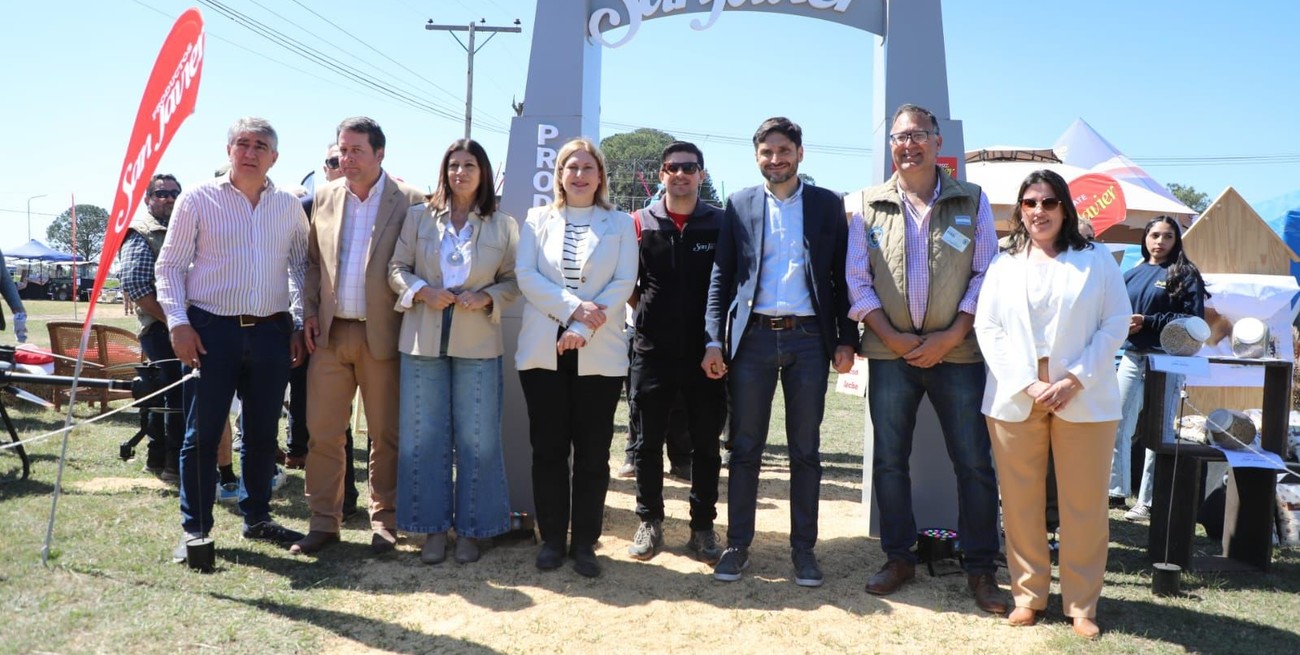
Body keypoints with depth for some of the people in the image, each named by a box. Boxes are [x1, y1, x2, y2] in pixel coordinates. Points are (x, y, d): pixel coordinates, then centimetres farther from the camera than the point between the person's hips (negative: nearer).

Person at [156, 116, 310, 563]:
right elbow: (169, 266, 0)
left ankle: (256, 517, 25)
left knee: (263, 432, 10)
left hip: (271, 331, 3)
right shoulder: (198, 199, 0)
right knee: (202, 433, 1)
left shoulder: (289, 207, 9)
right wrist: (178, 323, -10)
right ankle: (195, 529, 12)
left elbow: (301, 267, 15)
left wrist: (300, 325, 7)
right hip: (211, 329, -3)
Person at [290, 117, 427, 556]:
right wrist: (310, 312, 6)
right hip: (330, 333, 4)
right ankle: (323, 521, 17)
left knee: (385, 435, 6)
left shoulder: (409, 202, -4)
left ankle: (384, 522, 19)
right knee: (323, 433, 6)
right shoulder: (325, 197, 10)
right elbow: (312, 260, 16)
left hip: (382, 334, -3)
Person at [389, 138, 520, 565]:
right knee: (424, 437, 5)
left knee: (477, 438, 3)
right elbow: (396, 269, 8)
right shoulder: (419, 217, 7)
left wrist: (487, 297, -11)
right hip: (423, 340, 1)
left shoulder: (503, 225, 5)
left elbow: (513, 281, 7)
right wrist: (422, 291, -11)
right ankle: (434, 528, 17)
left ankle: (470, 529, 16)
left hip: (478, 343, -1)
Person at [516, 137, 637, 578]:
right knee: (548, 448, 4)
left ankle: (585, 542, 14)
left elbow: (623, 283, -3)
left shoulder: (620, 224, 7)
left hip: (599, 354, -1)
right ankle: (552, 538, 16)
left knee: (592, 451, 3)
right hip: (543, 350, 1)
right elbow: (525, 275, -2)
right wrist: (572, 307, -15)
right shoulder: (538, 219, 11)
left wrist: (584, 331, -14)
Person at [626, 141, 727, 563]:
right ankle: (650, 522, 21)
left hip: (705, 350, 0)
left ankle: (702, 527, 18)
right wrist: (646, 309, -1)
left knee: (706, 444, 6)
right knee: (649, 441, 7)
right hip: (652, 350, 1)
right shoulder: (641, 223, 5)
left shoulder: (721, 224, 3)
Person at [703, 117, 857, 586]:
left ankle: (803, 548, 16)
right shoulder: (740, 205, 8)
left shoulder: (828, 205, 7)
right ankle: (737, 544, 16)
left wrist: (846, 339, -1)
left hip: (808, 338, 0)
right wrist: (714, 341, -3)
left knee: (805, 451, 6)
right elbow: (722, 276, 5)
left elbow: (842, 276, 6)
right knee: (744, 447, 6)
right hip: (752, 337, 1)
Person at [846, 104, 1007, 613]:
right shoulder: (871, 205, 6)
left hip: (957, 352, -1)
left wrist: (951, 336, -10)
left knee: (974, 462, 2)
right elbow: (857, 280, 2)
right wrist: (891, 336, -8)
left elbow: (986, 275, 1)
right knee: (889, 459, 6)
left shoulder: (971, 201, 5)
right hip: (890, 351, 1)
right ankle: (899, 558, 22)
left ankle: (980, 569, 15)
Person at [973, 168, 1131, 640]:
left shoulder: (1095, 260, 5)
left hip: (1083, 399, -1)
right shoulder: (1003, 264, 10)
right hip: (1015, 397, 2)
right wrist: (1027, 384, -9)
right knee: (1020, 501, 5)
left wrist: (1074, 381, -10)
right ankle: (1029, 593, 17)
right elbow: (987, 328, 3)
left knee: (1084, 504, 2)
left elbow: (1115, 324, 0)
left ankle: (1082, 603, 14)